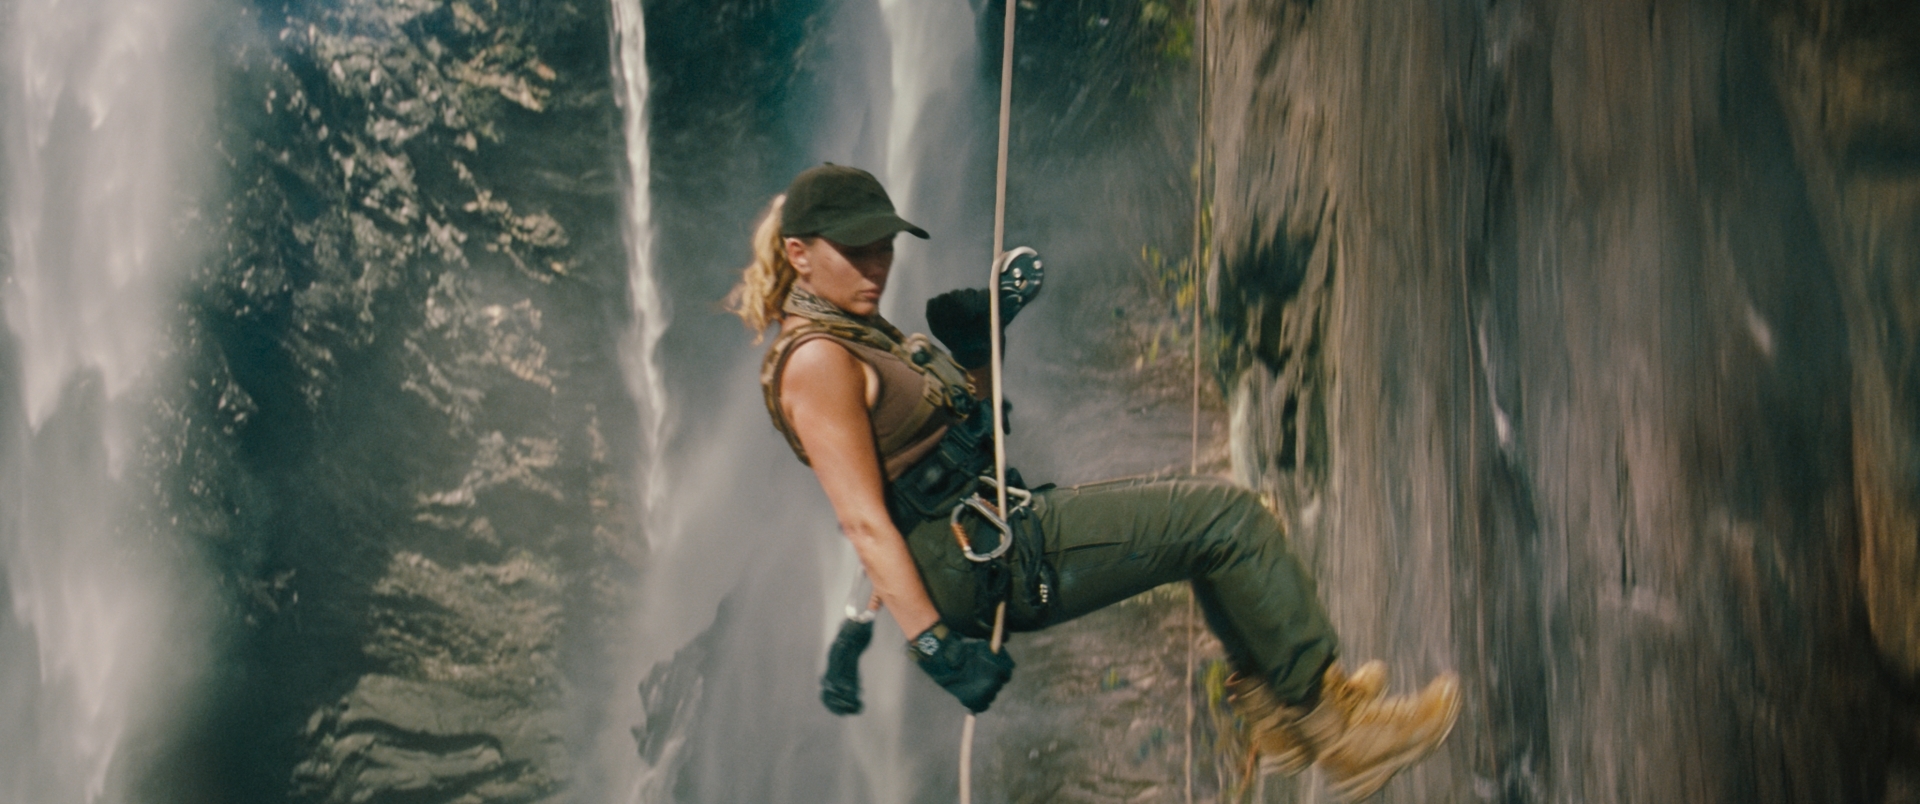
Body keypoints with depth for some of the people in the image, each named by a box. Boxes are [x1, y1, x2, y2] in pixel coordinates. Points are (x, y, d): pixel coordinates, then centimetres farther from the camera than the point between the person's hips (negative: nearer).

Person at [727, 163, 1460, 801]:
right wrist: (935, 644, -25)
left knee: (1215, 518, 20)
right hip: (986, 561, -11)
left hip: (1000, 533, 11)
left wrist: (987, 331, 13)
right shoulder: (815, 361, -16)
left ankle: (1272, 709, 20)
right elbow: (864, 521, -22)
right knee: (1228, 518, -10)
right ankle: (1333, 722, 1)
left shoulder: (858, 335, 15)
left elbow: (954, 401, 29)